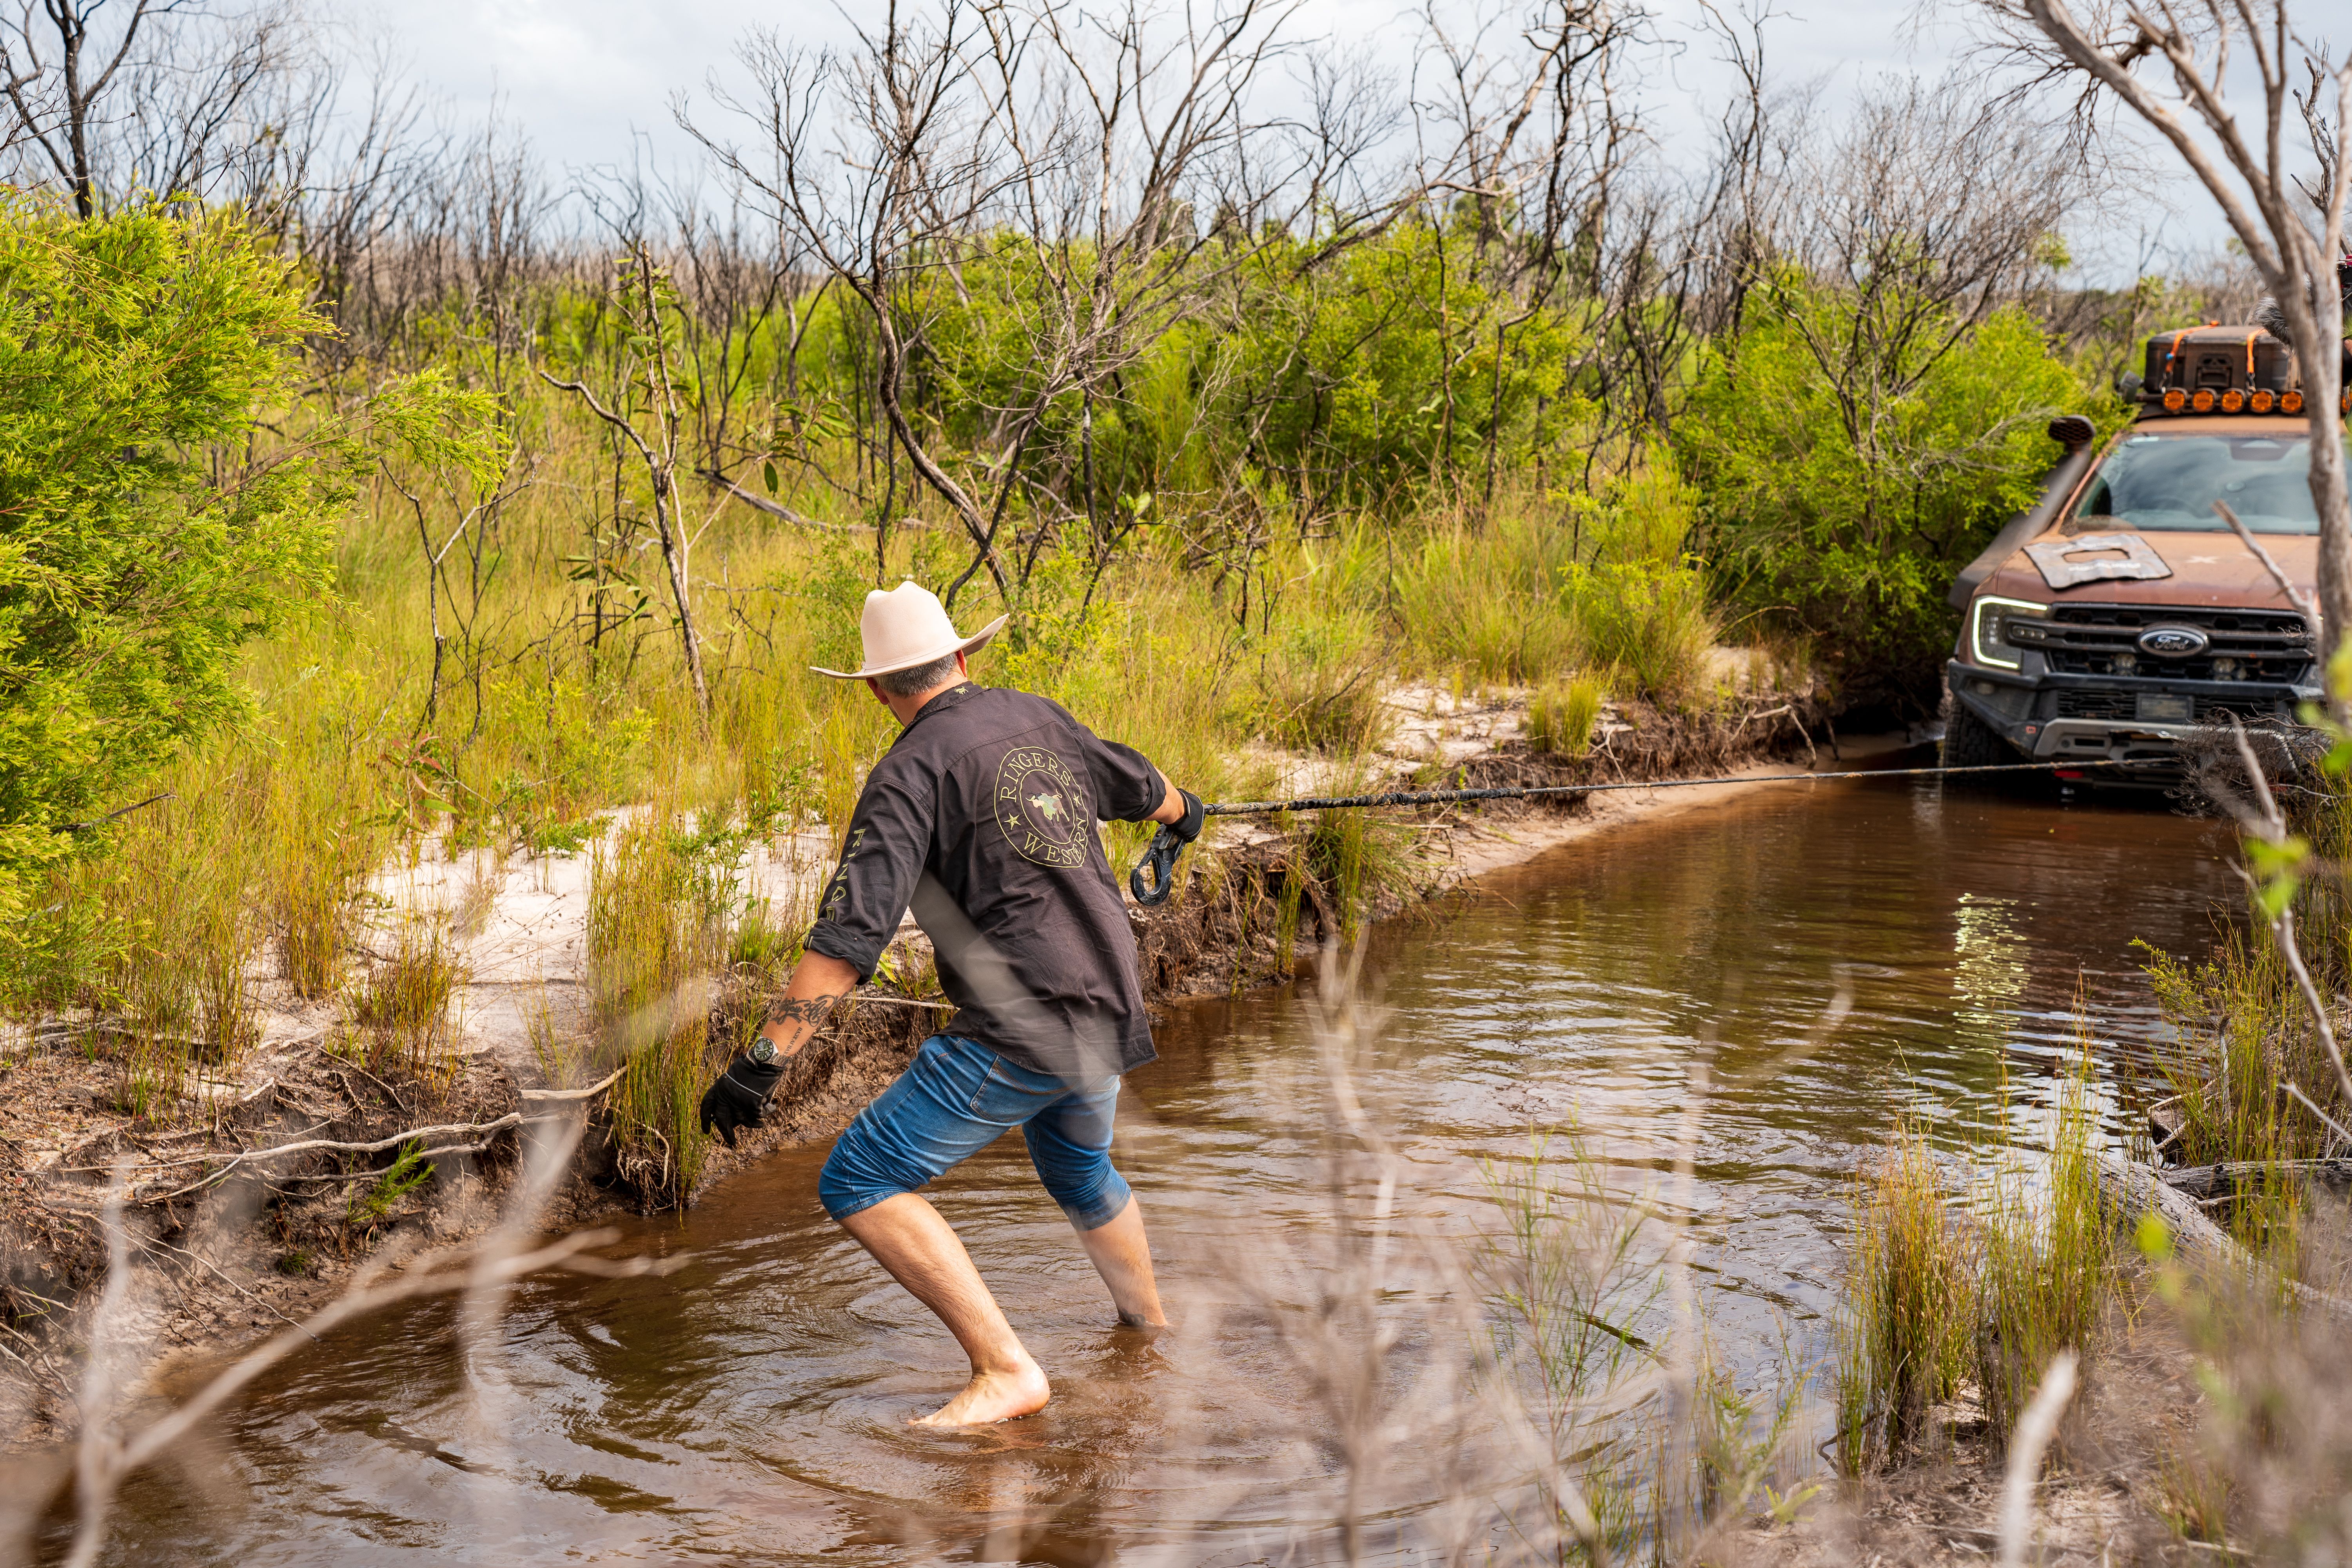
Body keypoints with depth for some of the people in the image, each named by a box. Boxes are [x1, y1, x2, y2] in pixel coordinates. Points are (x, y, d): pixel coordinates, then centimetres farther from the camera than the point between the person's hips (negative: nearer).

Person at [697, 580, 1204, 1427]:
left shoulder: (912, 771, -10)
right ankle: (1148, 1325, 54)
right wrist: (1182, 809, 56)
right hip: (1109, 1017, 8)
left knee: (861, 1184, -7)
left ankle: (1005, 1371, -13)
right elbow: (1135, 782, 32)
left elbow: (850, 930, -21)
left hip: (1021, 1030, -8)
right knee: (1078, 1172, 34)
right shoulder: (1038, 718, 11)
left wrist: (763, 1059, -23)